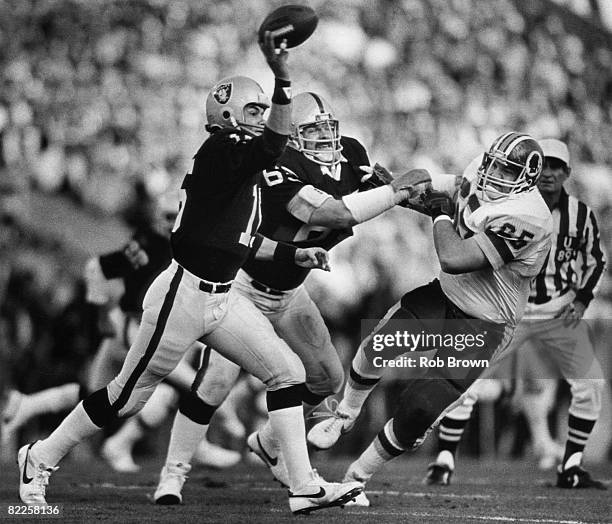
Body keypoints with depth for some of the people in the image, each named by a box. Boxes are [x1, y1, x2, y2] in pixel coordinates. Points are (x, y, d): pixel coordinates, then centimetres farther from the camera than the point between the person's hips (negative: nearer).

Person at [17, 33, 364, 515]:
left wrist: (293, 254, 18)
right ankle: (41, 458, 21)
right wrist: (283, 83, -47)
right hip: (184, 294, -9)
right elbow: (272, 146, -37)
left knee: (287, 372, 2)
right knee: (129, 394, 2)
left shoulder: (243, 162, 12)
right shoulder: (222, 151, -16)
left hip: (220, 298, 9)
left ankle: (303, 487, 4)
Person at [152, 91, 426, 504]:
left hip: (288, 292, 8)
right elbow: (335, 214, -37)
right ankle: (173, 473, -5)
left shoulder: (350, 155, -5)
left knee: (327, 379, 12)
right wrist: (397, 189, -32)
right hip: (242, 282, -8)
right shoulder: (280, 169, -30)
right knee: (218, 380, -17)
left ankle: (269, 443, 35)